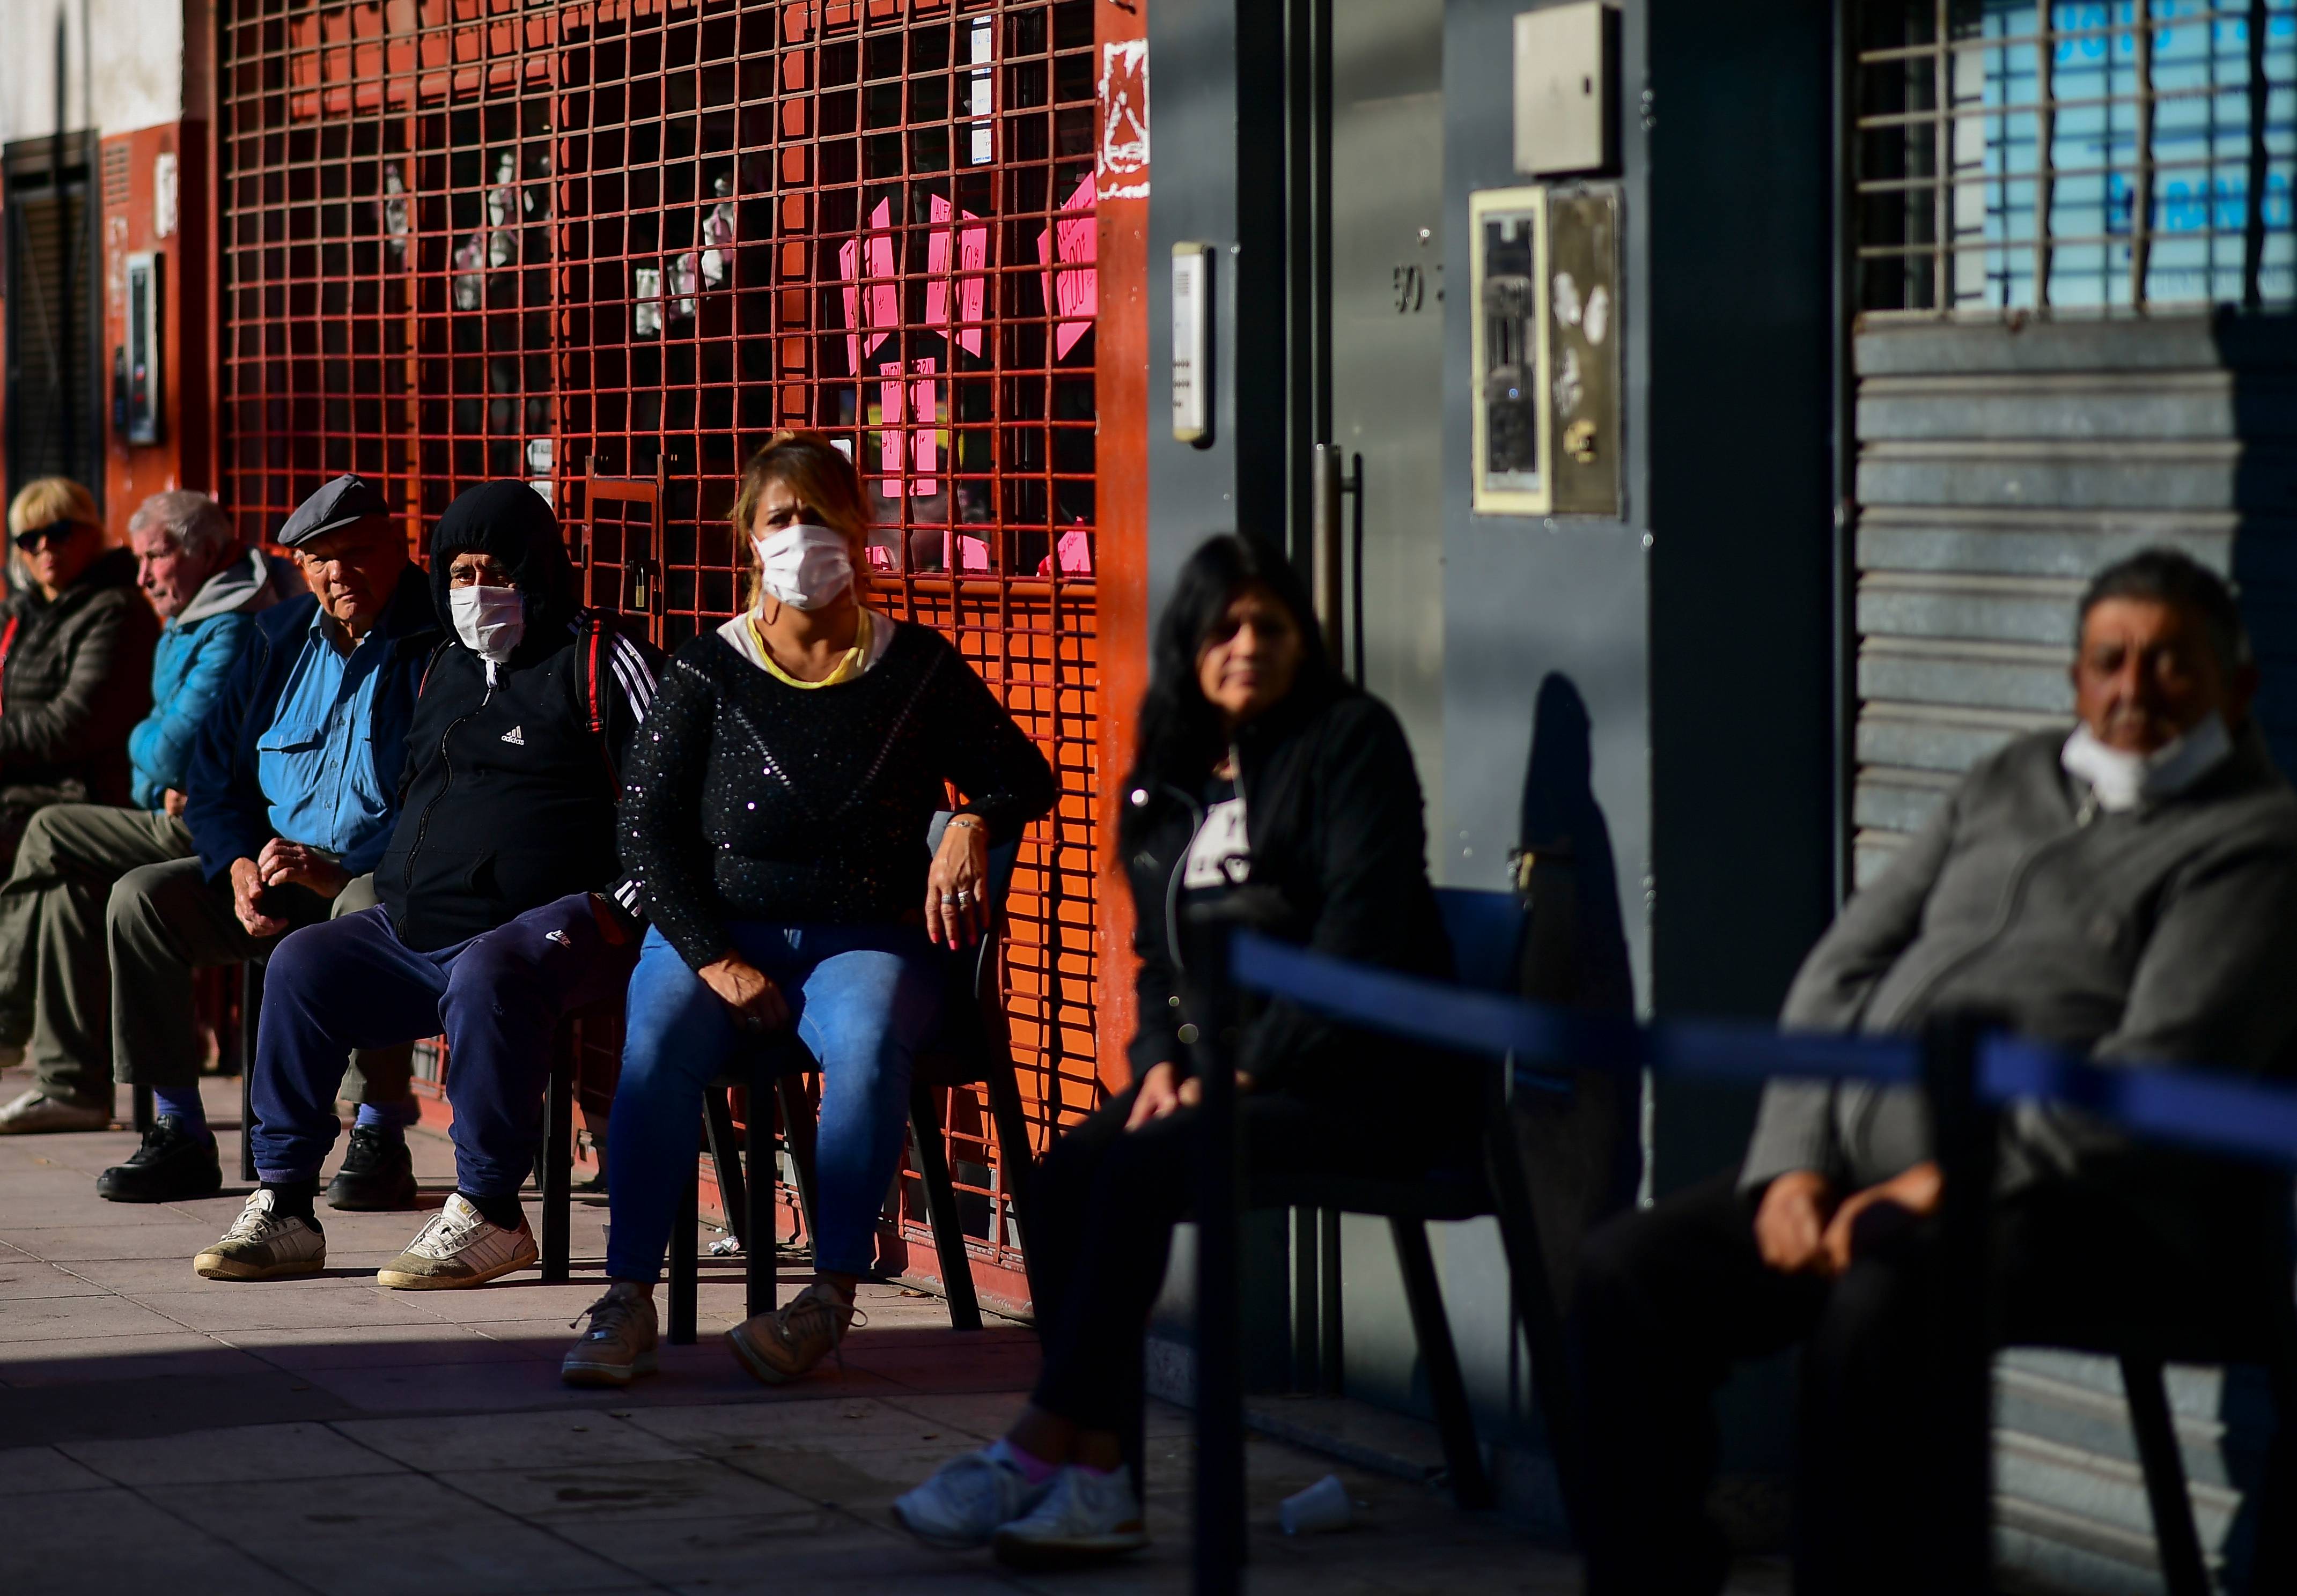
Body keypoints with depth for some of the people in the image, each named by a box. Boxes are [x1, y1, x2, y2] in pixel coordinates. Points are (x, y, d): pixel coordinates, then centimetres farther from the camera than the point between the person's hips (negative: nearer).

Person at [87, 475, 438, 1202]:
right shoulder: (277, 641, 11)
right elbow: (216, 781, 16)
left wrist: (335, 874, -26)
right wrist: (239, 867, -6)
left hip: (391, 877, -6)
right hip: (279, 870, 6)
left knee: (368, 913, -39)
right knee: (141, 896, -12)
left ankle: (382, 1136, -25)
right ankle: (181, 1134, -8)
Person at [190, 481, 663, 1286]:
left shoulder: (599, 661, -1)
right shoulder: (445, 670, 22)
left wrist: (615, 911, -15)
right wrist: (394, 900, 18)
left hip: (553, 919, -8)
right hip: (418, 928, 8)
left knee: (485, 977, -37)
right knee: (303, 964, -7)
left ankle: (488, 1212, -28)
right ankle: (283, 1205, -5)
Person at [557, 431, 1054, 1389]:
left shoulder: (917, 670, 9)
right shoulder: (707, 674, 6)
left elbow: (1022, 776, 13)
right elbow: (648, 825, 1)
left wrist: (974, 825, -12)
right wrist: (714, 960, -11)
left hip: (866, 939, 0)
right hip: (716, 928, 0)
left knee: (868, 1041, -35)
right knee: (659, 1045, -31)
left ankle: (831, 1294, -34)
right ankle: (628, 1300, -31)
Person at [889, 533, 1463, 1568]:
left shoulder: (1350, 737, -3)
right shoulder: (1175, 775, 16)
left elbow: (1359, 926, -13)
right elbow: (1159, 951, 19)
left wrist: (1250, 1069, -17)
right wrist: (1162, 1061, -2)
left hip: (1364, 1084, -6)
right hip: (1228, 1070, 6)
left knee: (1143, 1168, -28)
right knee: (1066, 1173, -21)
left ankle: (1035, 1454, -27)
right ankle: (1099, 1481, -26)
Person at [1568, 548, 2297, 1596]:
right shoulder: (2008, 785, 22)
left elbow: (2159, 1076, -13)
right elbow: (1843, 969, 17)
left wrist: (1952, 1182, -18)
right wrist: (1795, 1159, 1)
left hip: (2079, 1205, -7)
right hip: (1870, 1164, 7)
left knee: (1876, 1303, -37)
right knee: (1626, 1274, -12)